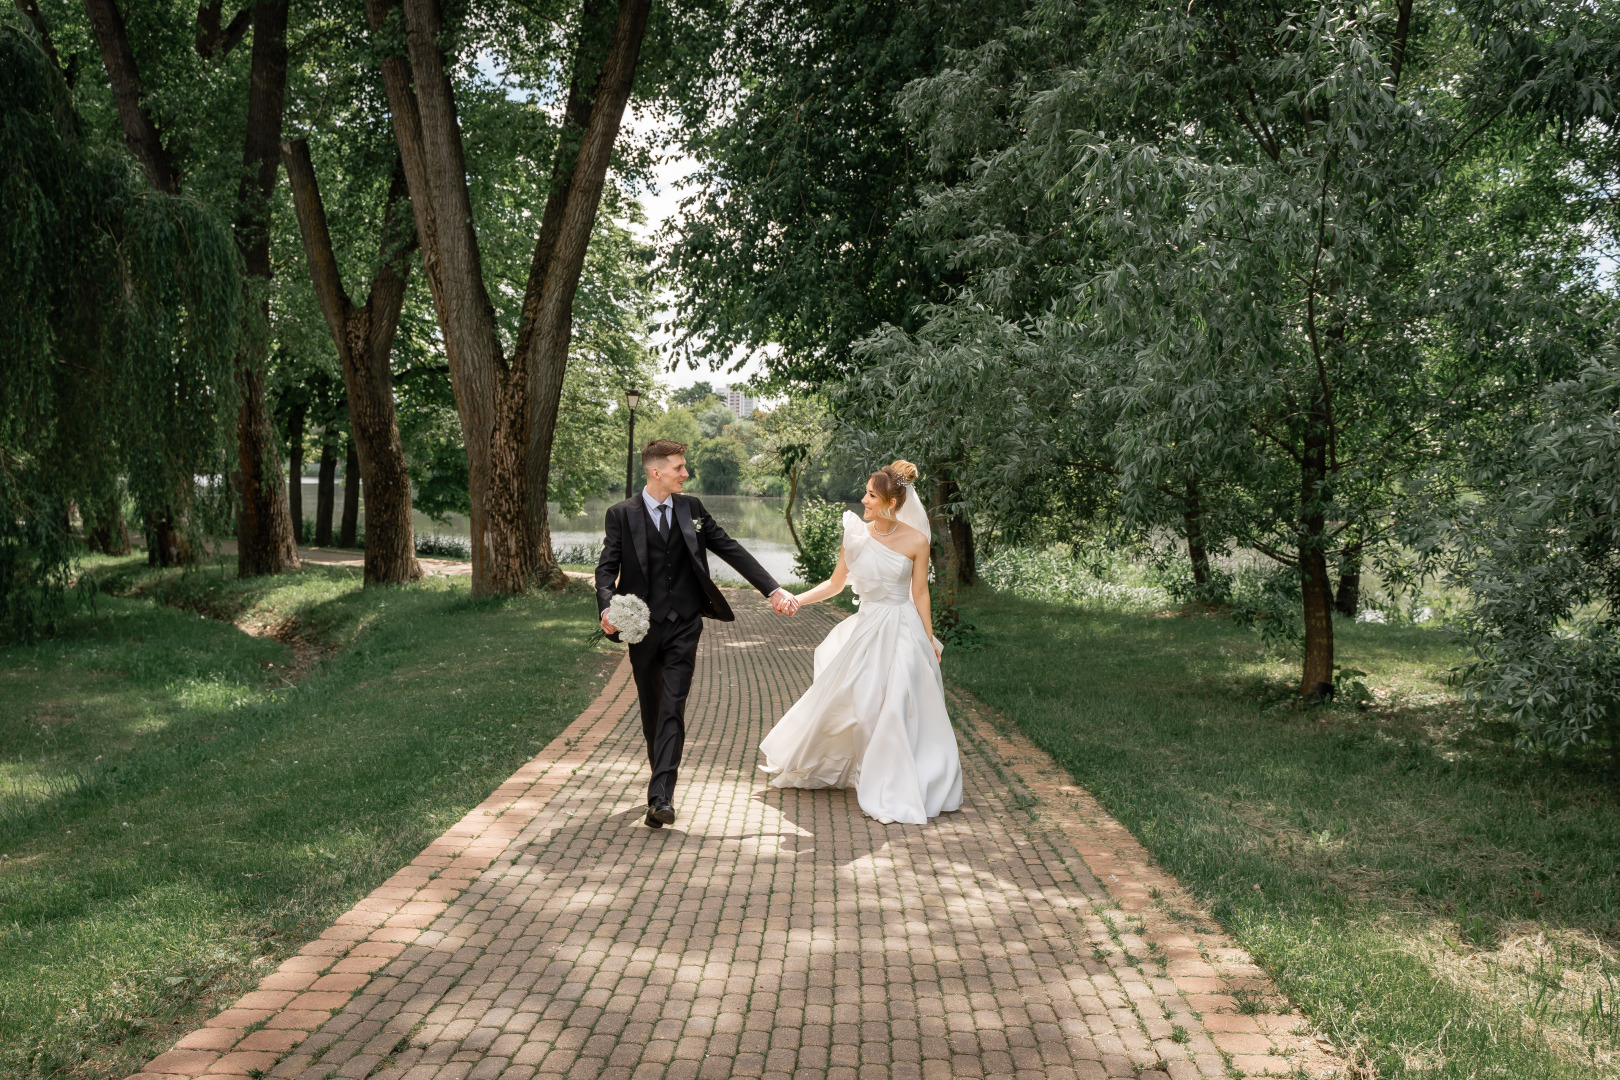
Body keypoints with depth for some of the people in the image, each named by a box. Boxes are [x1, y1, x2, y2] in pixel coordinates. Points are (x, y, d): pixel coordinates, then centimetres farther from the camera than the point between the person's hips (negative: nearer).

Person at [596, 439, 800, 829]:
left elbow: (732, 550, 5)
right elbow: (607, 567, -5)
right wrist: (606, 608, -26)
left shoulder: (692, 509, 5)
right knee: (651, 709, 12)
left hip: (684, 624, 0)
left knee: (672, 708, -10)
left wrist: (774, 589, -1)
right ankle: (663, 779, 32)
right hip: (642, 625, 0)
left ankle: (660, 795, -17)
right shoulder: (622, 514, -2)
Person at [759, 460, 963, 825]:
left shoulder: (915, 541, -7)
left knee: (901, 709, -3)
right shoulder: (856, 535, -1)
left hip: (903, 631, -3)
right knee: (851, 704, 8)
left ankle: (901, 789, 10)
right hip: (866, 629, 3)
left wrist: (930, 643, 0)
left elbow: (920, 594, -1)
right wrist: (795, 599, -3)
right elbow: (835, 583, 8)